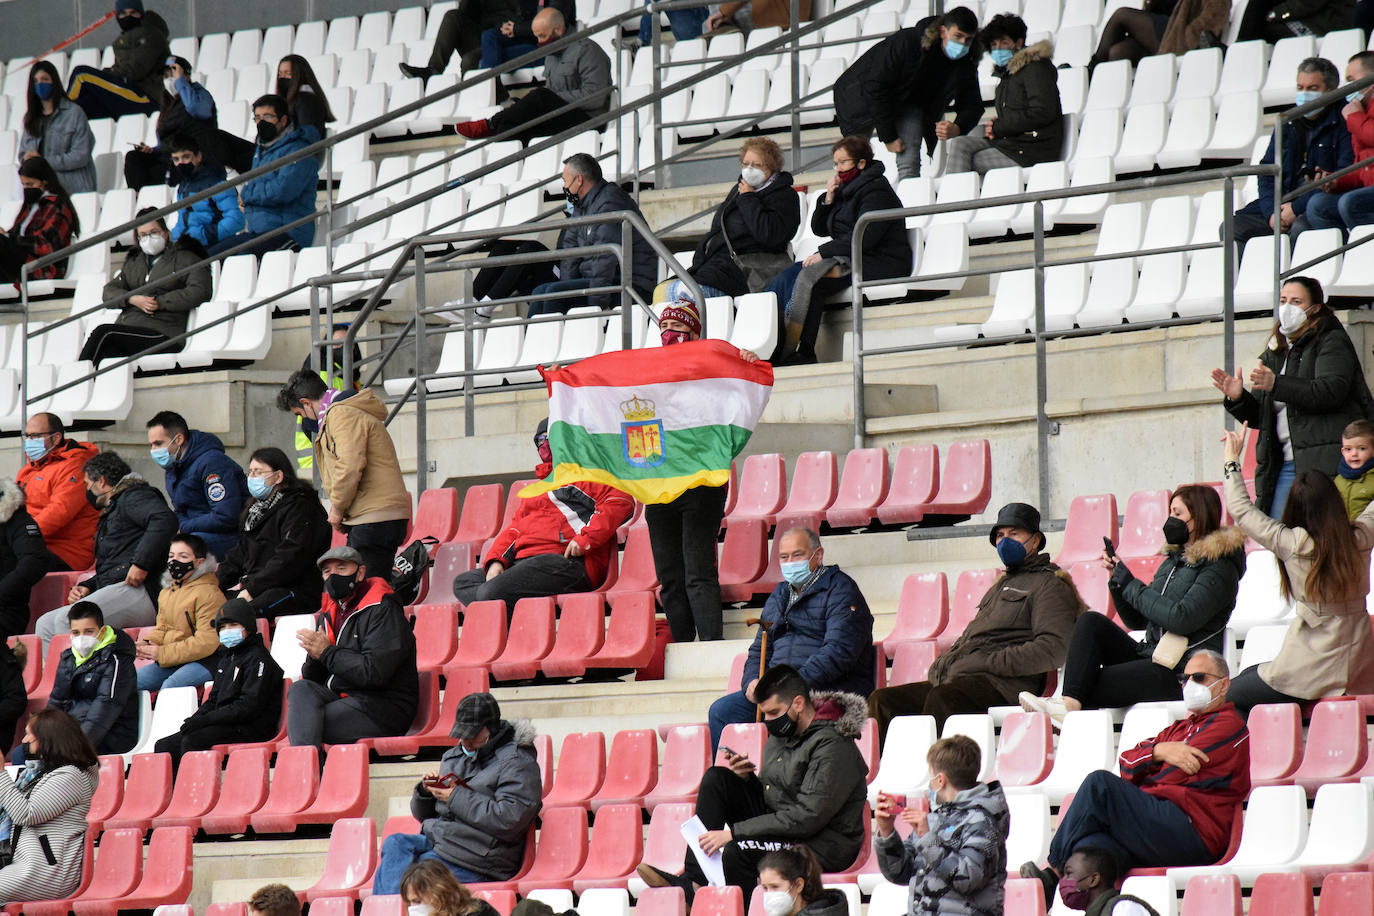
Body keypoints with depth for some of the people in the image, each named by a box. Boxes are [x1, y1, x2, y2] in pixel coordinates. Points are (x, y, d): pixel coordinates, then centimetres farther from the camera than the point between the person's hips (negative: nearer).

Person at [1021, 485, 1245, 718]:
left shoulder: (1219, 566, -8)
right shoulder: (1173, 559, 19)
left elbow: (1181, 619, -21)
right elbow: (1136, 620, 20)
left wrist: (1131, 586, -12)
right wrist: (1117, 579, 4)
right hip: (1149, 658, 8)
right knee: (1091, 622, -13)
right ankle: (1070, 702, -30)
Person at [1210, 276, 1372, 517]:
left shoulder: (1332, 342, 2)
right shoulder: (1275, 351, 22)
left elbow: (1331, 392, -16)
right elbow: (1259, 417, 22)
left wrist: (1276, 385, -25)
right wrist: (1238, 398, 0)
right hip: (1284, 468, 7)